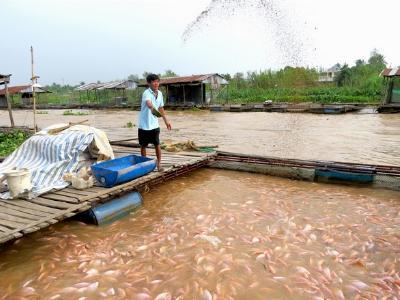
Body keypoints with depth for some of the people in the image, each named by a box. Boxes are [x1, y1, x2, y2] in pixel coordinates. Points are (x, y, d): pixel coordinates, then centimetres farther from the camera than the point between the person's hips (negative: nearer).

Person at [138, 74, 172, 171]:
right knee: (143, 146, 9)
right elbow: (149, 103, -41)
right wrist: (153, 108, -62)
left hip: (154, 124, 4)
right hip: (144, 125, -4)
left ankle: (159, 164, 20)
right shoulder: (146, 93, -17)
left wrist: (166, 120, 17)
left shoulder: (159, 93, 3)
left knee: (157, 145, 5)